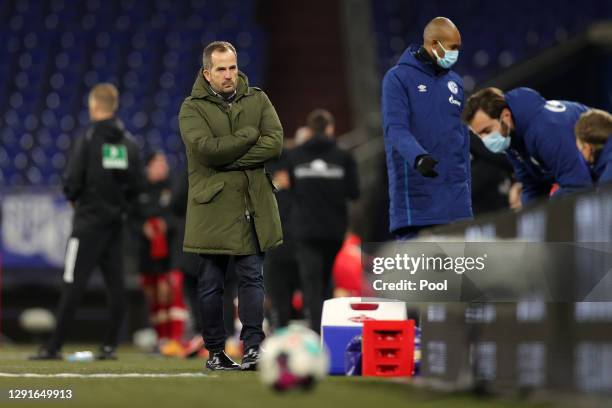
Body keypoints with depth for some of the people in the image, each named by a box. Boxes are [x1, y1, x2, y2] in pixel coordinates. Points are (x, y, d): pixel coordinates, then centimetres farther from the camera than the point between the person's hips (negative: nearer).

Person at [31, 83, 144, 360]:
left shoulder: (87, 140, -11)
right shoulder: (129, 143, 5)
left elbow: (72, 181, -14)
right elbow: (138, 183, 5)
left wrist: (73, 197, 6)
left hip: (89, 220, -5)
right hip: (116, 222, 5)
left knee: (73, 283, -6)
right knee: (115, 283, 7)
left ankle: (54, 347, -6)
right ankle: (110, 346, 7)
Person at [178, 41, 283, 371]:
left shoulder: (257, 100, 9)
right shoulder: (192, 108, 0)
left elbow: (275, 143, -6)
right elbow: (205, 148, -17)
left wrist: (228, 158, -13)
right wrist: (250, 136, -10)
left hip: (253, 205, 2)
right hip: (212, 205, -2)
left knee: (252, 277, 1)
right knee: (211, 283, 4)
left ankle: (253, 347, 3)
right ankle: (215, 351, 12)